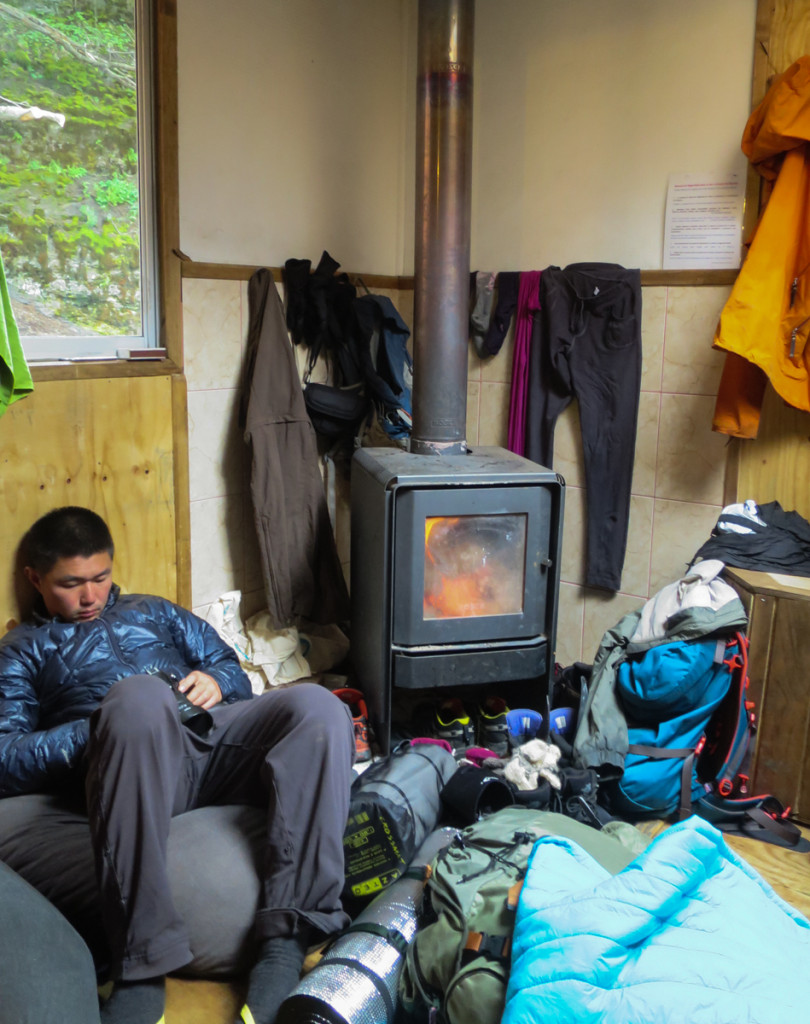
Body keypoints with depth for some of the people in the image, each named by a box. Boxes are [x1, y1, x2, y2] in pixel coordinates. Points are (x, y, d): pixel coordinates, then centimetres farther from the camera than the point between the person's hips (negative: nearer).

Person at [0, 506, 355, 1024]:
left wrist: (216, 682, 4)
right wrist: (96, 733, -8)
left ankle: (289, 939, -32)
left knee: (316, 703, -28)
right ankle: (142, 970, -37)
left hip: (214, 738, 4)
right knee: (139, 695, -40)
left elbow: (231, 667, 29)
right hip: (133, 763, -3)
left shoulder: (153, 611, 35)